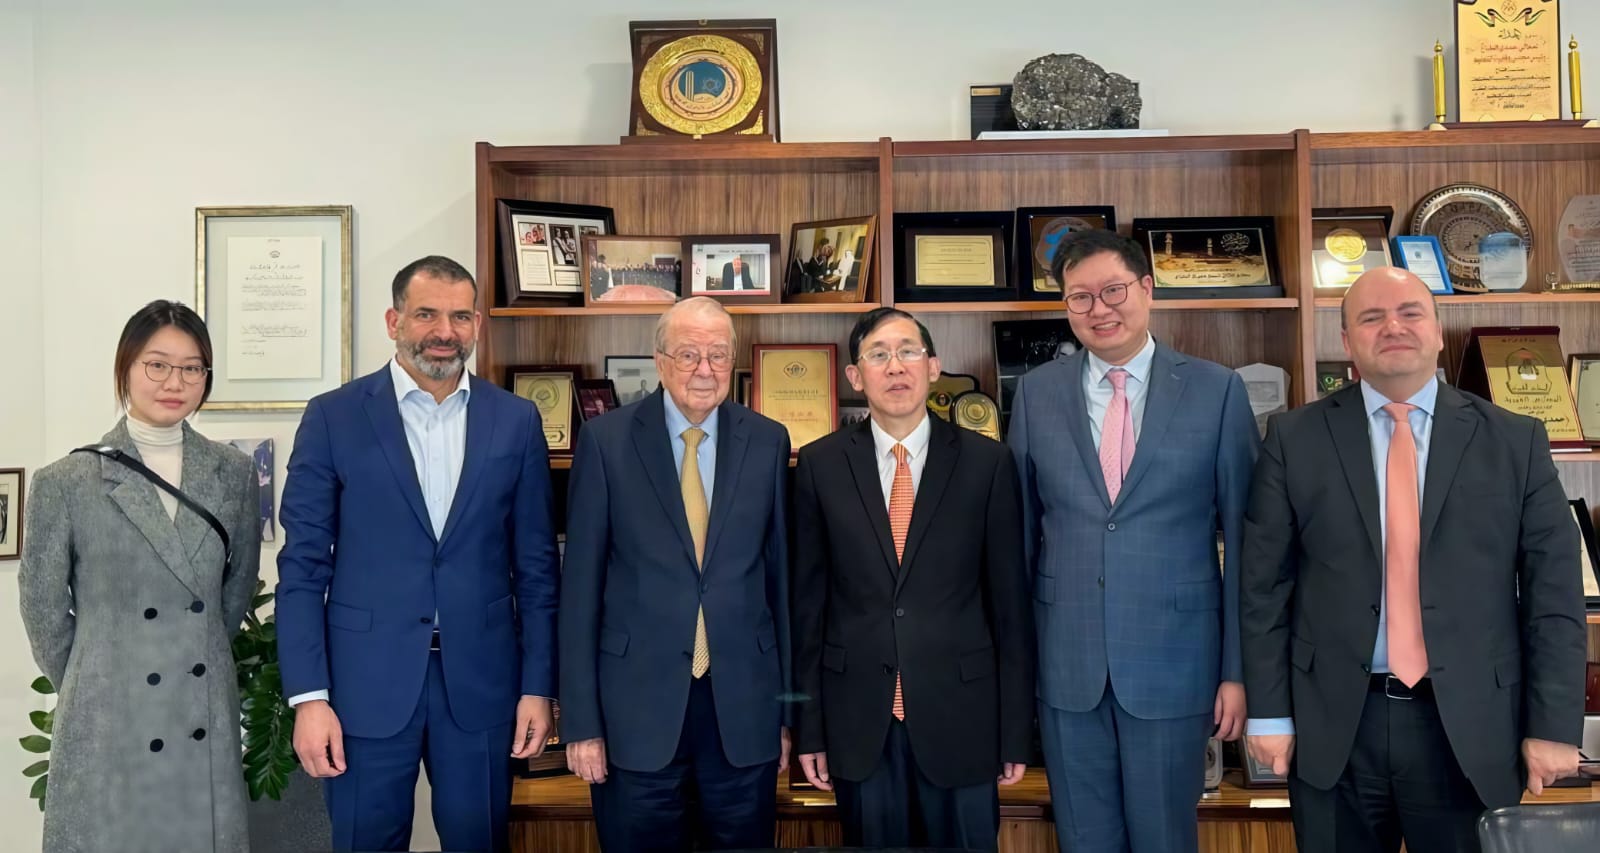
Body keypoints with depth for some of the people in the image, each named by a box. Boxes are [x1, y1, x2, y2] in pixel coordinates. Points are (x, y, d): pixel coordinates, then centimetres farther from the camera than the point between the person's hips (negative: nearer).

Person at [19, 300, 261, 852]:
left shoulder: (233, 474, 1)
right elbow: (43, 606, 3)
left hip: (207, 722, 3)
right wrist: (89, 683, 11)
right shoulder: (66, 483, -6)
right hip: (107, 724, -2)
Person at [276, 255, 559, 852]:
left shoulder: (516, 421, 3)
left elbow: (535, 564, 4)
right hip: (367, 682, -1)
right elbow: (303, 566, -2)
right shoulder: (333, 417, -2)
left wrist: (538, 686, 1)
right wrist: (308, 696, -8)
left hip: (480, 681, 2)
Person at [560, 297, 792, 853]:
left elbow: (781, 575, 6)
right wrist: (580, 720, -4)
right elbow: (581, 584, -3)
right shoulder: (606, 440, -3)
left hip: (745, 706, 2)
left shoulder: (768, 442, 2)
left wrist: (788, 707, 8)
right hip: (637, 702, -1)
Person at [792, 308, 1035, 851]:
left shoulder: (986, 462, -2)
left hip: (960, 714, 0)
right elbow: (808, 602, 2)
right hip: (859, 720, 1)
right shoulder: (820, 465, 0)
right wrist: (808, 726, 2)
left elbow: (1010, 600, 0)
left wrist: (1017, 730, 0)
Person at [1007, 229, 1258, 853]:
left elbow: (1243, 537, -2)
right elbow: (1019, 531, 7)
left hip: (1173, 661, -2)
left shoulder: (1217, 390, -3)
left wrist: (1239, 669, -3)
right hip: (1066, 664, 2)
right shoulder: (1036, 393, 3)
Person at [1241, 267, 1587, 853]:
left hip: (1471, 723, 1)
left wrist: (1554, 725, -2)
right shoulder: (1295, 438, 0)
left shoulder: (1515, 441, 2)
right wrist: (1269, 712, -2)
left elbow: (1554, 592, 2)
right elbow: (1264, 585, -1)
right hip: (1333, 722, 0)